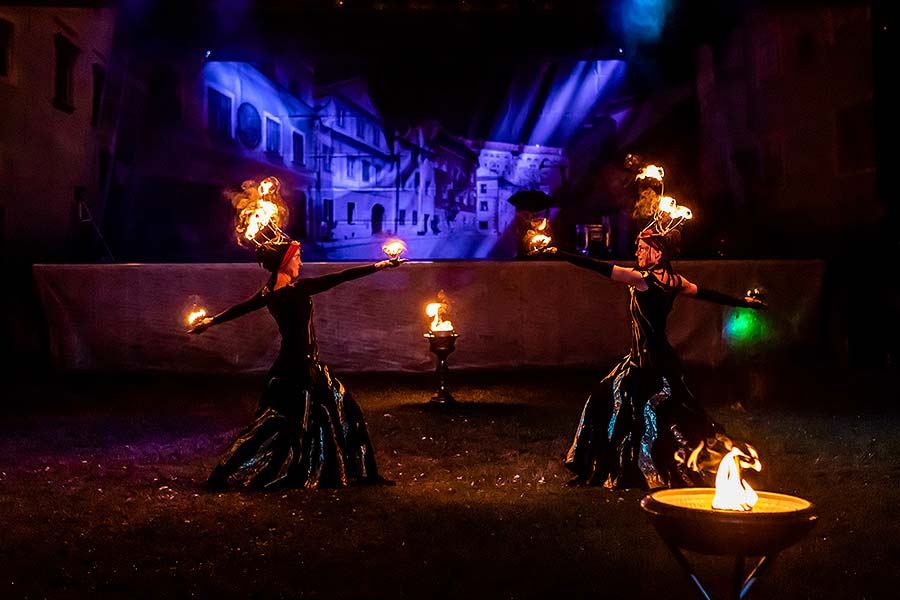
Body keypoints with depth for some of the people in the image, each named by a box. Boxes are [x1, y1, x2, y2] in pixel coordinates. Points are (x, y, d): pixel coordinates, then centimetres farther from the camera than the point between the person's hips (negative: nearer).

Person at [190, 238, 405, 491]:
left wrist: (211, 320, 33)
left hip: (287, 363, 8)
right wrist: (381, 265, -14)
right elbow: (341, 277, -18)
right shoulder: (297, 289, -19)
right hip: (303, 366, -8)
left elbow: (240, 308, 15)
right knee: (341, 411, 3)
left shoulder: (268, 292, 2)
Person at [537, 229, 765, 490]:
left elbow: (601, 268, -19)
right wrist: (744, 302, 35)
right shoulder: (675, 281, 6)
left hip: (648, 359, -9)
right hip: (662, 355, 9)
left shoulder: (642, 279, -16)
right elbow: (708, 294, 19)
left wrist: (558, 253, -18)